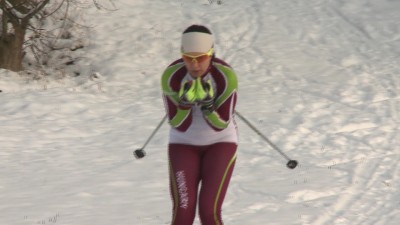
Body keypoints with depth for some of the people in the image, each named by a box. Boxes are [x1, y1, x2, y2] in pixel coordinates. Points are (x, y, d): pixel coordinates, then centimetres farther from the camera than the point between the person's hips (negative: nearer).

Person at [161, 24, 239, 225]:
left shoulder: (226, 76, -24)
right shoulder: (171, 76, -21)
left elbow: (221, 124, -18)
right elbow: (178, 125, -16)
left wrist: (208, 105, -36)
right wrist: (185, 103, -35)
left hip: (220, 143, -1)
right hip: (184, 144, 1)